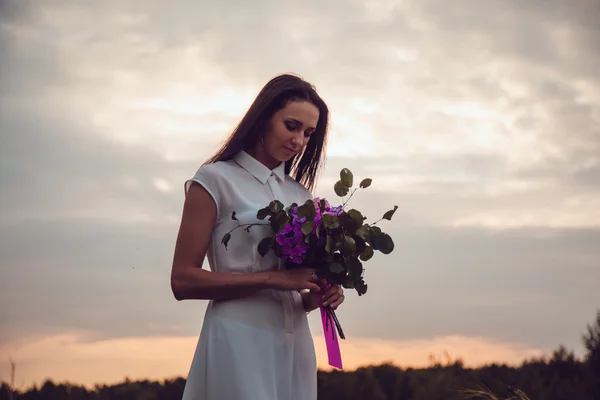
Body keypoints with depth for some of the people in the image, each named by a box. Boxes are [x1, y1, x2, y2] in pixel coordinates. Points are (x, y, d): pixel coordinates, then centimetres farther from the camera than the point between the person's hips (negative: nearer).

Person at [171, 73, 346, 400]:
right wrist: (272, 279, -16)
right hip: (241, 342, -6)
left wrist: (315, 297, -2)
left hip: (294, 345, 6)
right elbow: (183, 280, -9)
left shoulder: (301, 195, 15)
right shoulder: (216, 179, -1)